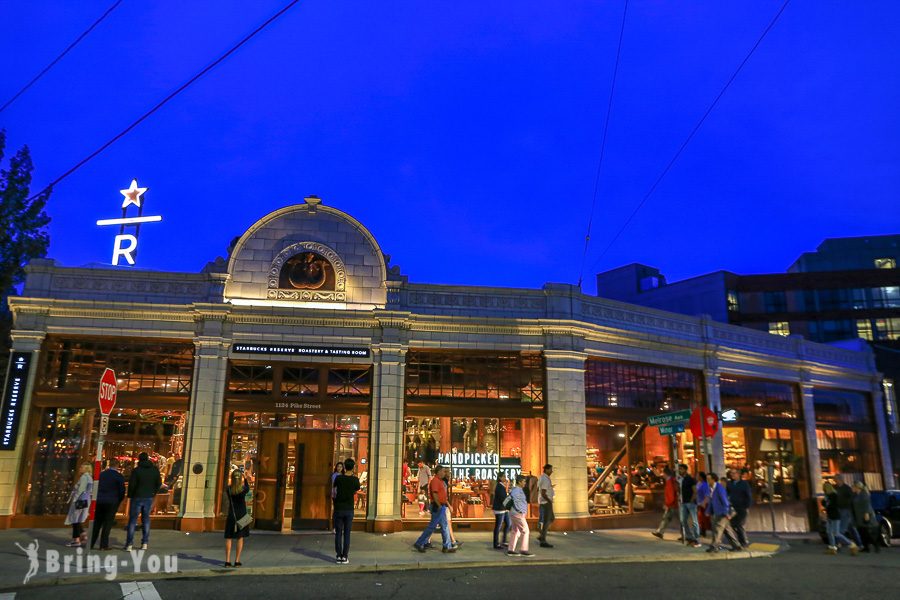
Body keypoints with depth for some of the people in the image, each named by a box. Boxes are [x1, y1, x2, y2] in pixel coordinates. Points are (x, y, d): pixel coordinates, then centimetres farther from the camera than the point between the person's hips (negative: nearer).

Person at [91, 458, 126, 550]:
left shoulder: (101, 474, 6)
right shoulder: (119, 476, -5)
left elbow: (95, 488, 8)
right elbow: (122, 491, -5)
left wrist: (97, 499, 15)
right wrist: (118, 502, 9)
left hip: (99, 501, 4)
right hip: (111, 503, -4)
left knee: (96, 523, 12)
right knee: (107, 524, 1)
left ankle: (91, 543, 12)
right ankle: (103, 545, 1)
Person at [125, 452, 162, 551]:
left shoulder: (136, 470, -11)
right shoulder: (155, 470, 1)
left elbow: (132, 484, -10)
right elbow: (159, 483, 4)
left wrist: (130, 495, 4)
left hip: (137, 497, -3)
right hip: (149, 498, 3)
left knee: (132, 520, 4)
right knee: (146, 519, 13)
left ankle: (129, 544, -1)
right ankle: (145, 543, 12)